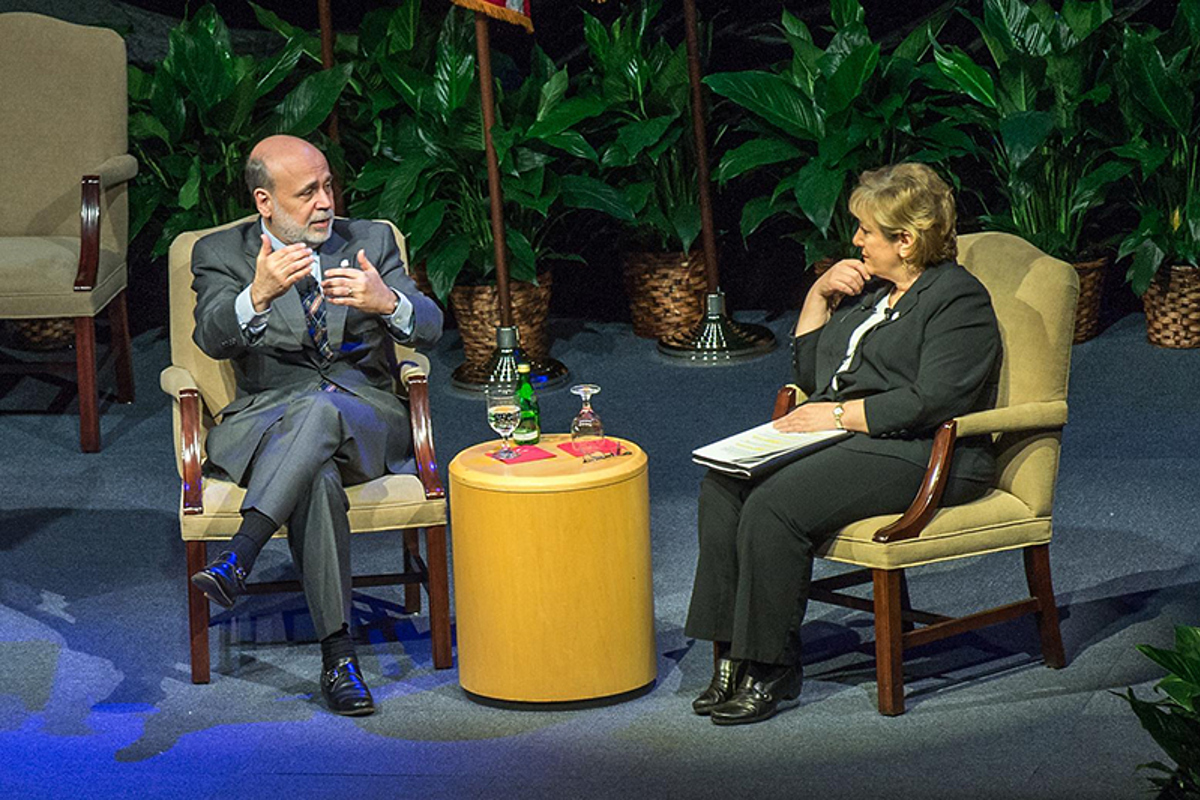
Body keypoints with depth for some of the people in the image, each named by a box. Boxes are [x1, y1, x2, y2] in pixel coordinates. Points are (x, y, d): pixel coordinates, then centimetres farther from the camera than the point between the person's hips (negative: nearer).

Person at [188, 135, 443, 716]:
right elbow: (213, 339, -13)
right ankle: (337, 655, -39)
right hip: (266, 420, -1)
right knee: (317, 477, -37)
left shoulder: (371, 241, 12)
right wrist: (259, 296, -36)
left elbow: (429, 329, 0)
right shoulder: (220, 254, 7)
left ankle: (237, 558, -47)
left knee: (321, 409, -38)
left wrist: (387, 301, -25)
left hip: (366, 416, 1)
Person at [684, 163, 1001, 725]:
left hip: (915, 455, -9)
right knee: (723, 485, -17)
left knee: (774, 506, -29)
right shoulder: (870, 288, 21)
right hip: (836, 437, 9)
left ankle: (771, 669, -20)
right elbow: (809, 374, 25)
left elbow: (932, 402, -18)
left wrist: (839, 413, -16)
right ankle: (733, 656, -17)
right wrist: (819, 296, 12)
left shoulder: (960, 299, -5)